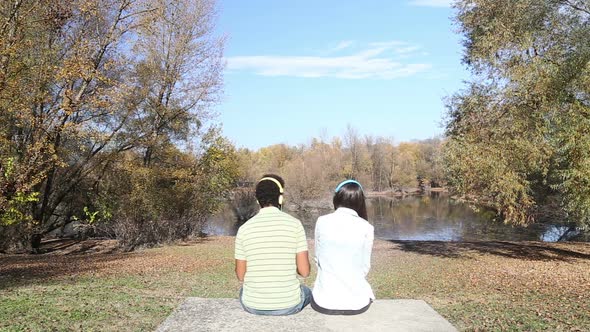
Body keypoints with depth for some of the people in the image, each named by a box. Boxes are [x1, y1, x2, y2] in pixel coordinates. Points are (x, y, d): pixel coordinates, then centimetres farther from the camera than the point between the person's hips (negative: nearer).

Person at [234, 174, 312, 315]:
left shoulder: (244, 229, -7)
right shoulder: (294, 224, -10)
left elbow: (240, 276, 0)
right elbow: (304, 271, -9)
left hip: (253, 306, 1)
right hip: (288, 306, -1)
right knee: (306, 292, 34)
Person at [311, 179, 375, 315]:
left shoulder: (322, 222, -5)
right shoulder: (366, 228, -7)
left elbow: (318, 259, 3)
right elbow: (365, 267, 0)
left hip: (324, 302, 0)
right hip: (357, 303, 0)